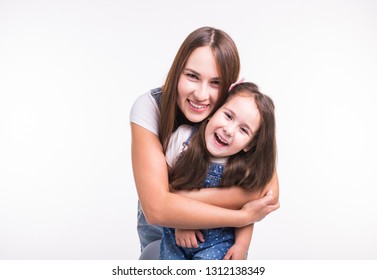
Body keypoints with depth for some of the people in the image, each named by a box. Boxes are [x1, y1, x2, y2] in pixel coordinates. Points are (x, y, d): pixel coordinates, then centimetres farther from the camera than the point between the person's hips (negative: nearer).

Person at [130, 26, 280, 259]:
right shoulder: (149, 107, -30)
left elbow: (268, 191, -35)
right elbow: (157, 208, -37)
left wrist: (180, 205, -36)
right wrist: (243, 217, -37)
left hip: (218, 231, 2)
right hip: (159, 222, -1)